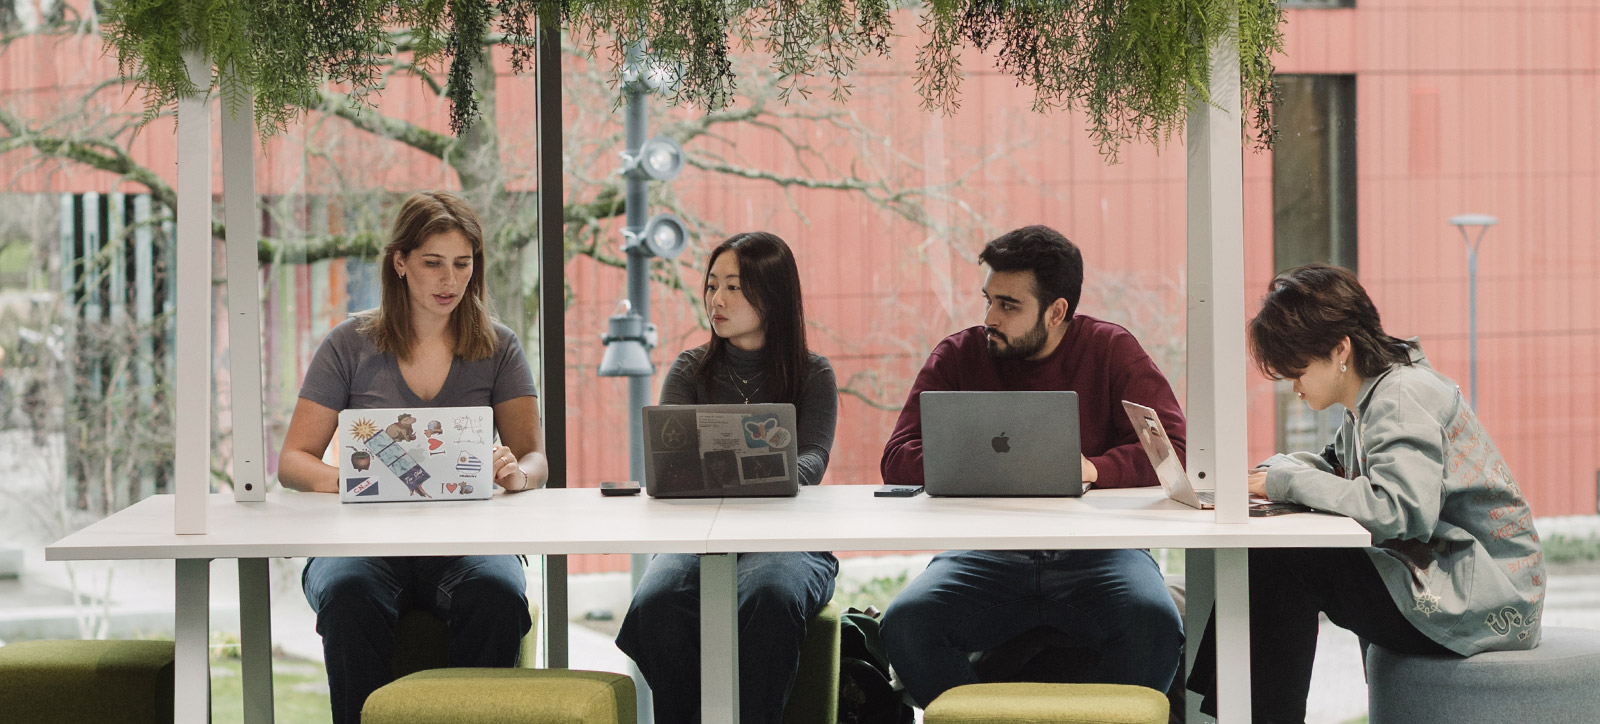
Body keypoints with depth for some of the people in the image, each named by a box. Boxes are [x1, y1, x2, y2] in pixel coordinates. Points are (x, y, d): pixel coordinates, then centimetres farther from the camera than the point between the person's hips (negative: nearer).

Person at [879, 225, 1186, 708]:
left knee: (1154, 625, -33)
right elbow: (898, 459, 1)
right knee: (905, 624, -29)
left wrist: (1094, 468, -23)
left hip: (1094, 552, -1)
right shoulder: (959, 356, 9)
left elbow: (1173, 450, -5)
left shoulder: (1112, 351, 5)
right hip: (986, 554, 1)